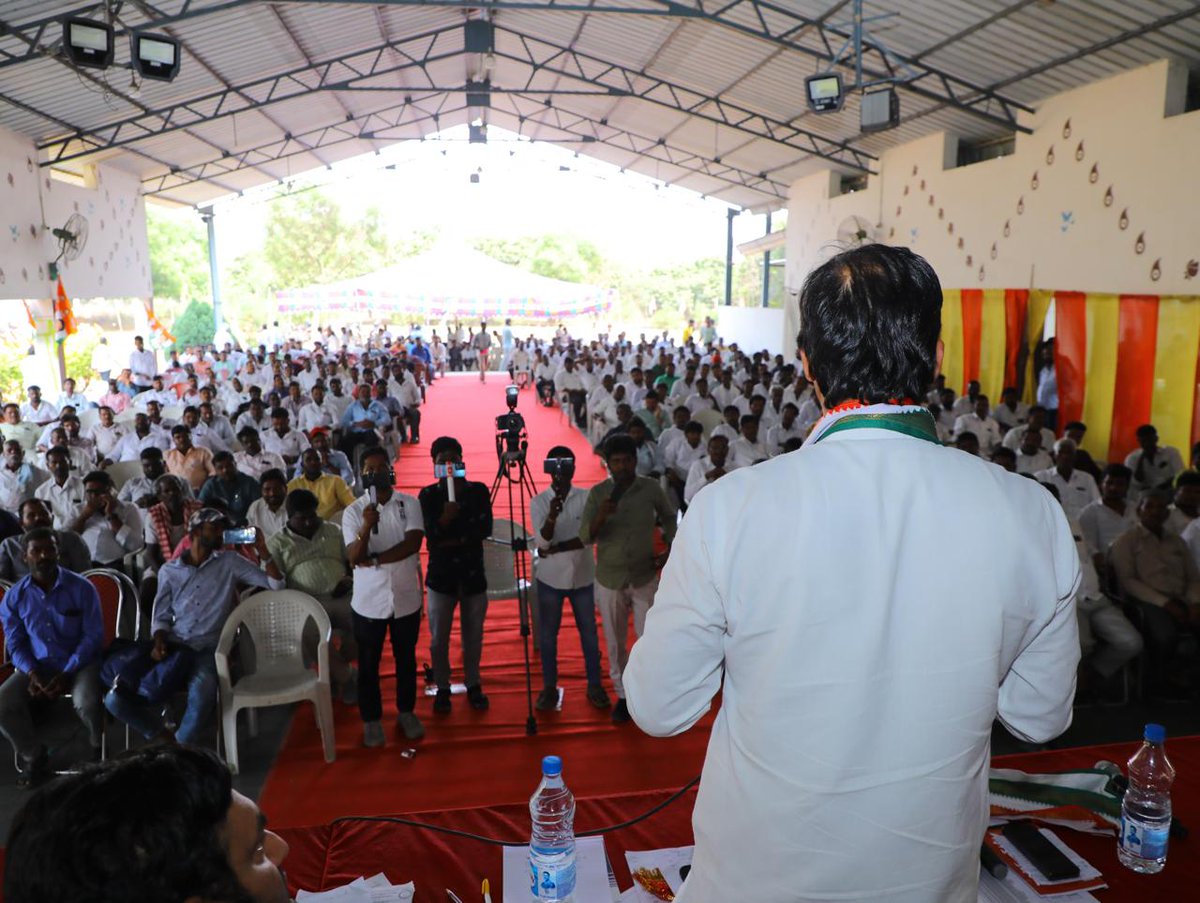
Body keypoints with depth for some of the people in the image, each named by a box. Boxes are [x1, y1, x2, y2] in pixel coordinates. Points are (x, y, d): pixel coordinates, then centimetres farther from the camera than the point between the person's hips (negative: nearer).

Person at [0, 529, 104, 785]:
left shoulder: (82, 588, -10)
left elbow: (94, 636, -10)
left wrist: (67, 673, -19)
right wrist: (32, 672, -13)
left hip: (80, 663, -3)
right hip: (38, 665, 4)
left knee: (87, 704, -32)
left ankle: (99, 749, 3)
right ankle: (34, 756, 8)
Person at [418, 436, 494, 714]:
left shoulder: (478, 491, -1)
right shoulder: (428, 495, -2)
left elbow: (485, 528, -8)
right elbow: (430, 533, -10)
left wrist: (454, 541, -14)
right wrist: (445, 518, -30)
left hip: (473, 573, 1)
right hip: (441, 575, 0)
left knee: (473, 635, 9)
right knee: (439, 638, 4)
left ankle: (474, 685, 27)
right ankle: (442, 688, 22)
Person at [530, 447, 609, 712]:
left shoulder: (586, 497, -4)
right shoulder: (538, 501, -5)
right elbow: (542, 541, -16)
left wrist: (555, 549, -14)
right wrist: (552, 514, -33)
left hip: (582, 577, 0)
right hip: (551, 578, 0)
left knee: (589, 633, 10)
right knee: (548, 635, 8)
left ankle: (595, 685, 23)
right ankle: (549, 687, 22)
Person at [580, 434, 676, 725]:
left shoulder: (651, 488, -6)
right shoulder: (597, 493, -7)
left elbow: (669, 517, 12)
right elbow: (586, 537, -13)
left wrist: (669, 549, 1)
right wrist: (601, 516, -31)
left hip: (645, 577, 0)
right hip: (609, 580, 1)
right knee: (615, 643, 11)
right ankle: (623, 695, 29)